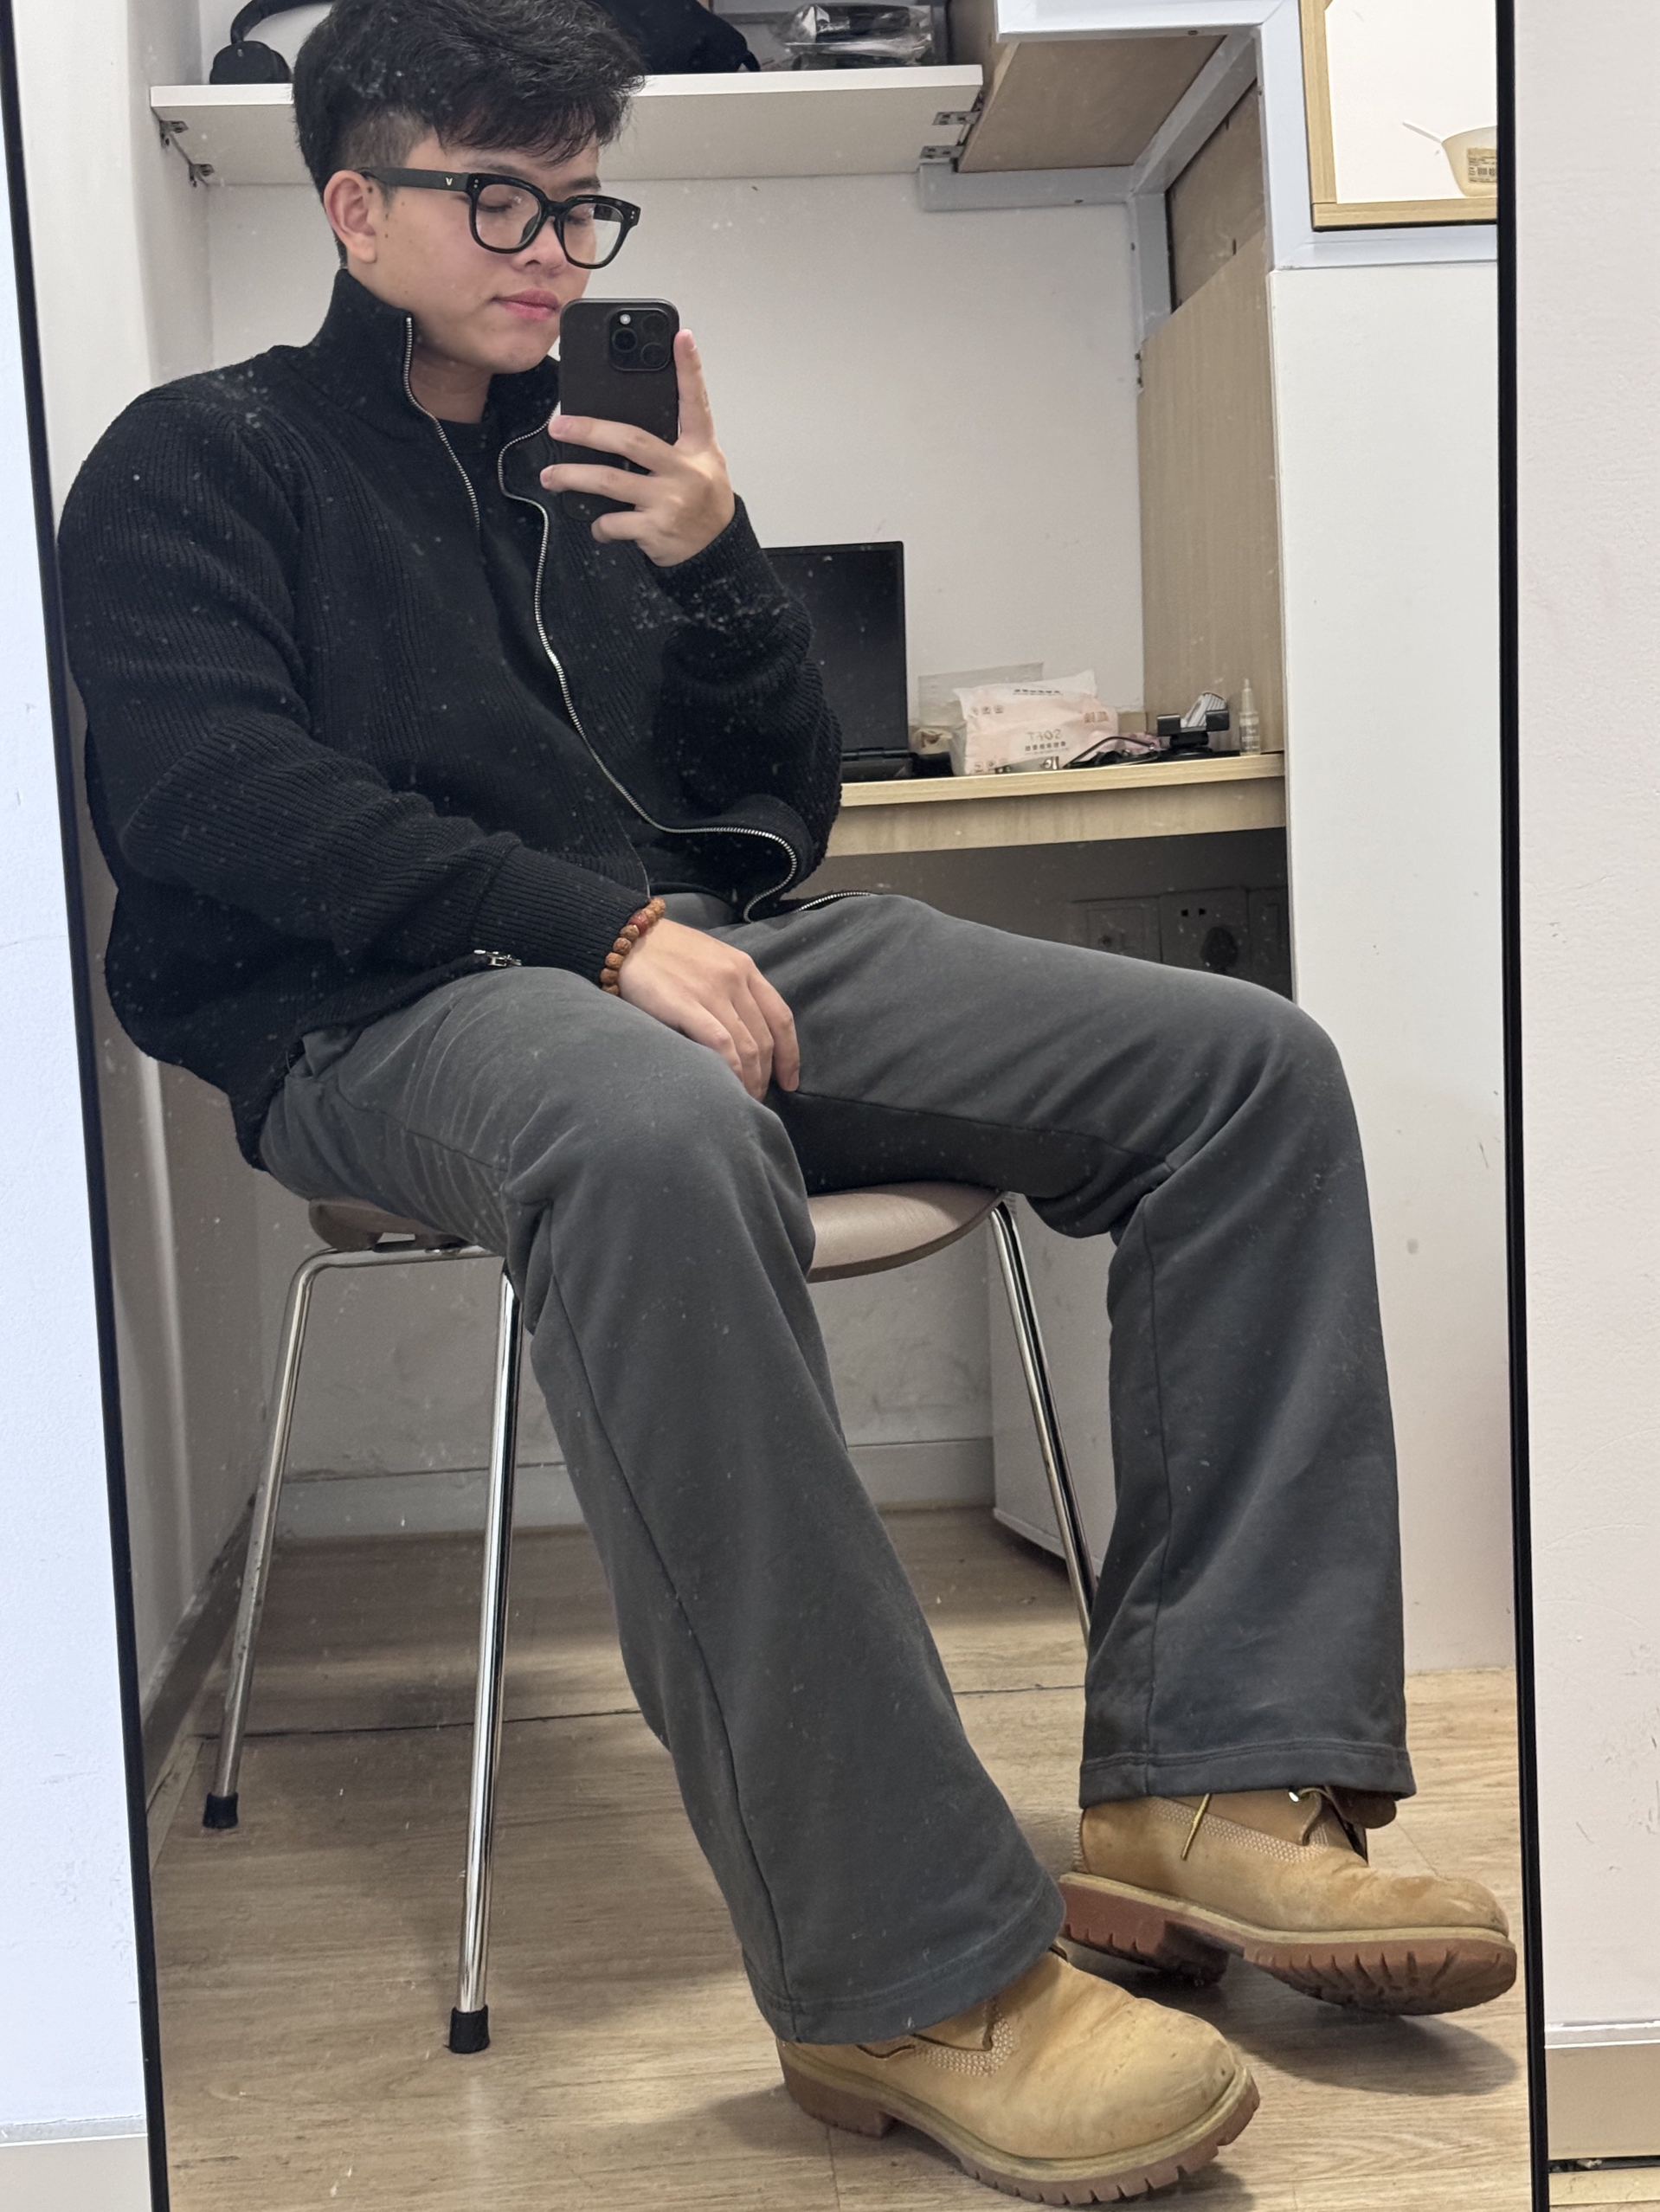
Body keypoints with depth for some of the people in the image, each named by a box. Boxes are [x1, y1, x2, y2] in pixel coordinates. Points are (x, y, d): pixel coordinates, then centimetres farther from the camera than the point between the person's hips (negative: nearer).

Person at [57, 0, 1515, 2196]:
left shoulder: (594, 463, 27)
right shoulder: (201, 463, 10)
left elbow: (780, 806, 23)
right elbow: (211, 793, -9)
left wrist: (715, 570, 3)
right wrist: (604, 925, -21)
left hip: (711, 951, 7)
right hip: (388, 1010, -6)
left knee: (1246, 1062, -11)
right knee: (659, 1137, -43)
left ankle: (1211, 1785, -20)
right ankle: (909, 1970, -38)